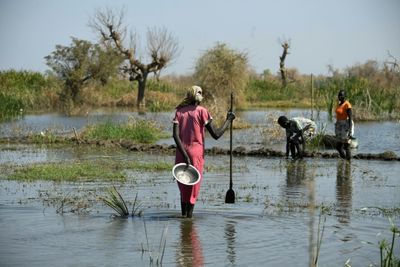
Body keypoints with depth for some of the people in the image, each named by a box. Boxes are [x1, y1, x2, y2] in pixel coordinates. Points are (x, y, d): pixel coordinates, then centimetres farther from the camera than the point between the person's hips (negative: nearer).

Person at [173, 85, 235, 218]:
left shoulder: (179, 112, 7)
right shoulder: (202, 111, -3)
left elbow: (175, 135, -7)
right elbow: (216, 134, -7)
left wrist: (184, 155, -11)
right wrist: (228, 120, 5)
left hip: (181, 153, 4)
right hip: (196, 152, -3)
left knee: (183, 188, 16)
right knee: (193, 188, 4)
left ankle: (183, 215, 13)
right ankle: (189, 216, 1)